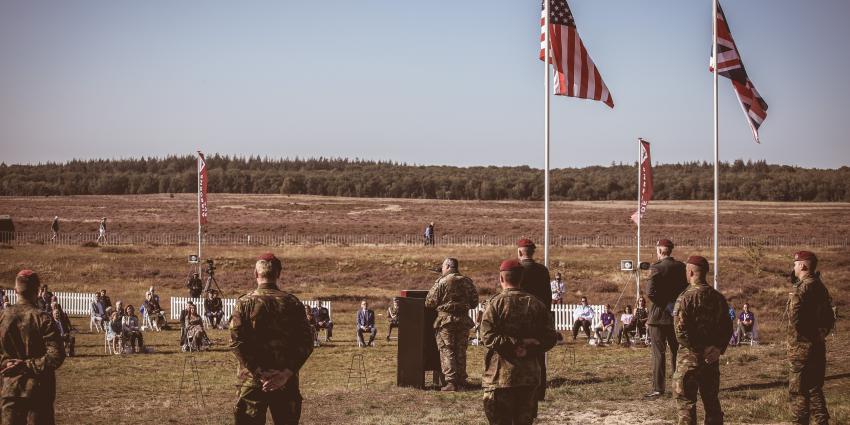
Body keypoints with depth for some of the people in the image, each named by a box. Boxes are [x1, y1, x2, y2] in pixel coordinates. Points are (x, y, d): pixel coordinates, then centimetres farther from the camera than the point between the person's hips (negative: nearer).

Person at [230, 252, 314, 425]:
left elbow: (237, 342, -12)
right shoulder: (293, 303, 1)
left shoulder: (244, 303, -4)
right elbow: (306, 344, -5)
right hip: (287, 382, 2)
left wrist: (260, 372, -12)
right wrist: (286, 373, -10)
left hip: (252, 380, -2)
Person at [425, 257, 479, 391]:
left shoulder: (441, 282, -8)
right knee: (461, 351, 11)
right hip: (463, 320, 4)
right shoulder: (468, 282, 5)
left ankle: (451, 382, -8)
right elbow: (474, 303, 10)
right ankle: (461, 382, 13)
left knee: (446, 350, -1)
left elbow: (429, 303, -7)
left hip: (446, 320, -4)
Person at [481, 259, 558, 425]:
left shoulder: (496, 303, -6)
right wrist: (529, 349, -4)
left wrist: (517, 343, -14)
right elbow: (550, 338, 2)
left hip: (500, 376, -4)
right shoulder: (536, 304, 7)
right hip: (530, 376, 4)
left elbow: (488, 337, -16)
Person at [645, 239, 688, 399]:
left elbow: (650, 292, -23)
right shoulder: (681, 267, 3)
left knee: (658, 353, -1)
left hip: (659, 315, -5)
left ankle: (658, 388, -2)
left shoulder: (656, 267, -14)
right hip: (677, 315, 6)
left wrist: (664, 304, -10)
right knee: (676, 351, 16)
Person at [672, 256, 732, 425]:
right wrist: (719, 348, -3)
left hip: (690, 357, -6)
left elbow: (681, 333, -18)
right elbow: (727, 328, 7)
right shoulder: (718, 298, 5)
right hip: (712, 359, 6)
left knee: (686, 403, 0)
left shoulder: (685, 298, -13)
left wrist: (701, 349, -11)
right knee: (711, 401, 14)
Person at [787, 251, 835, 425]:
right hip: (819, 345, 9)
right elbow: (829, 318, 18)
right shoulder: (820, 286, 13)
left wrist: (795, 339, -13)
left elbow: (794, 316, -24)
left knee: (798, 391, -3)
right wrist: (821, 333, 16)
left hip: (802, 347, -9)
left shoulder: (802, 287, -16)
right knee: (815, 389, 15)